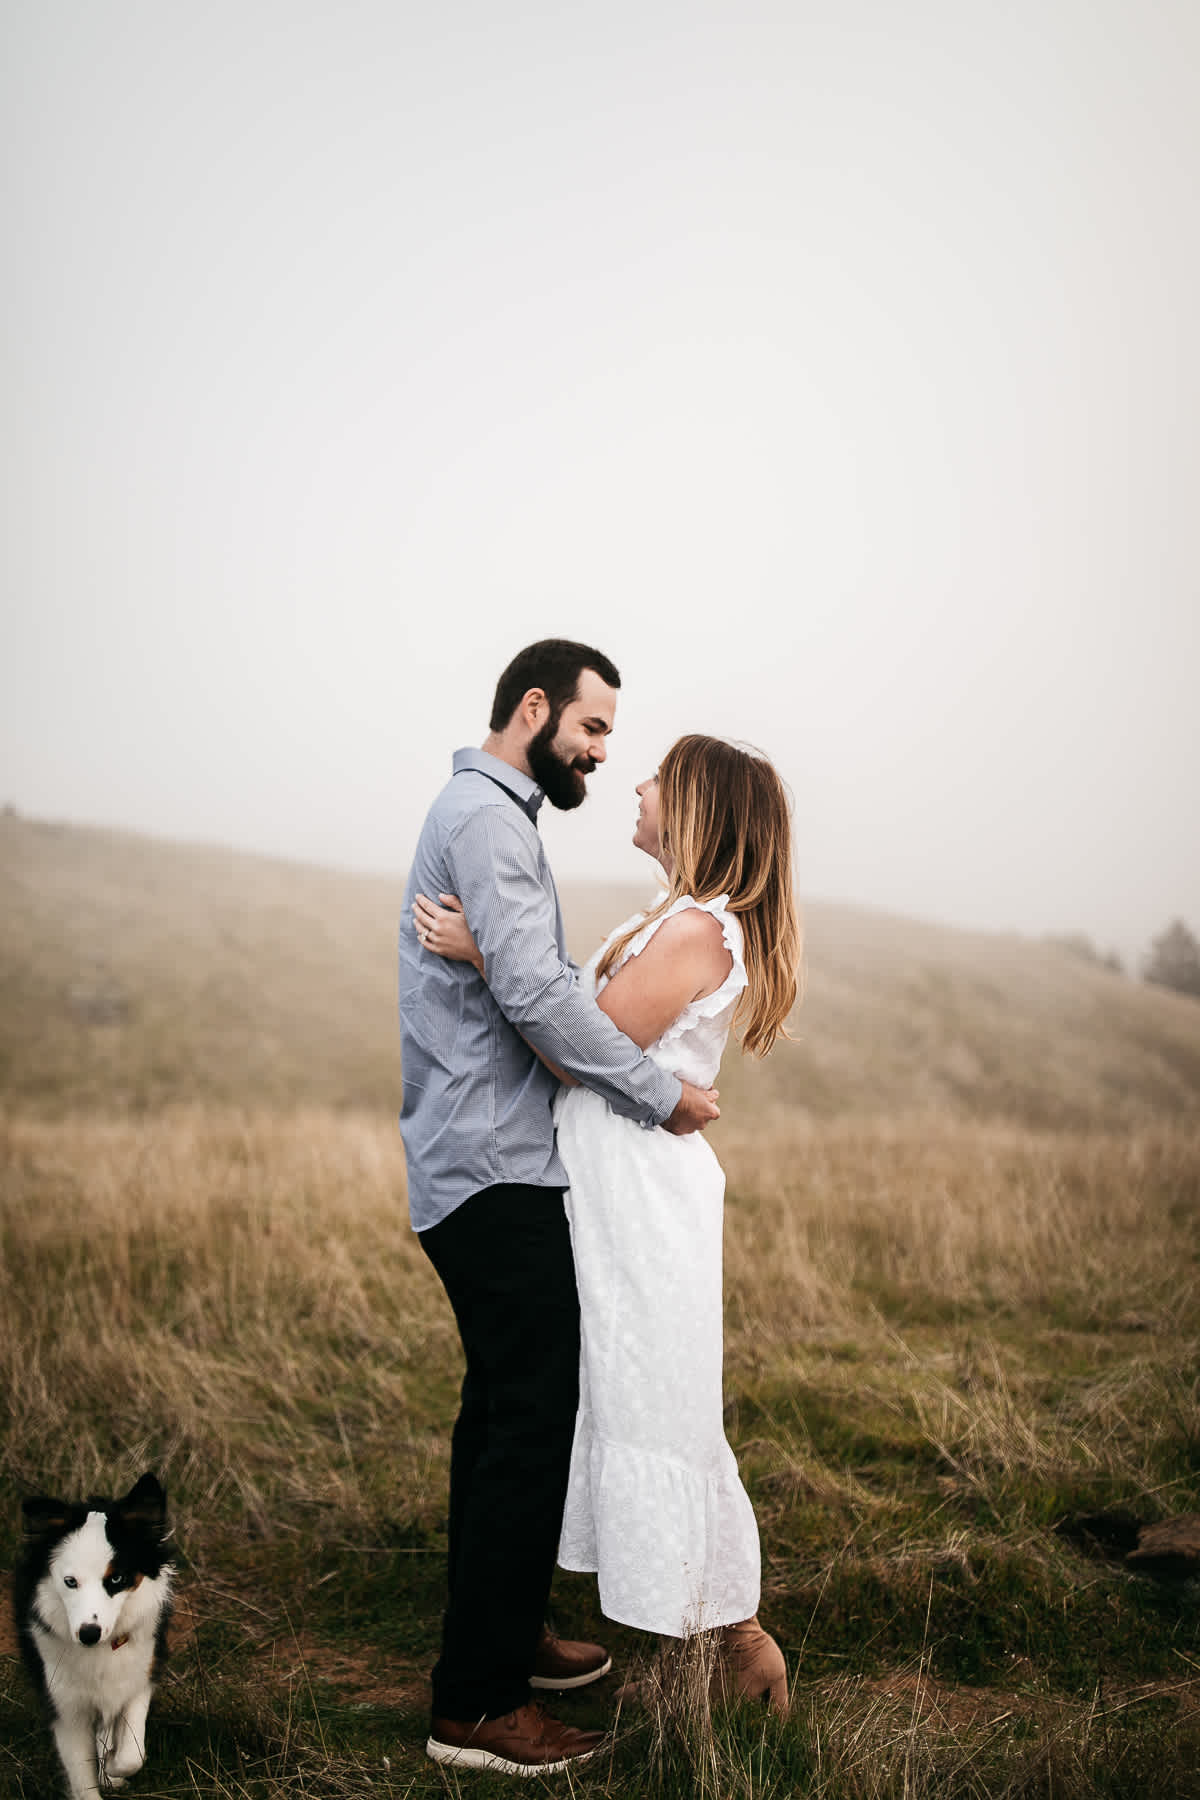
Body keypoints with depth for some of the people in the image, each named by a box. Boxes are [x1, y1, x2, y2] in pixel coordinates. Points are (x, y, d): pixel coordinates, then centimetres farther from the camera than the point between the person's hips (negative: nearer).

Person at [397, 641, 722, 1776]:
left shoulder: (484, 812, 21)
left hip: (482, 1167, 11)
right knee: (532, 1421, -6)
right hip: (496, 1171, -11)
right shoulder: (486, 813, -13)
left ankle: (502, 1635, 31)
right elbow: (533, 991, -24)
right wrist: (660, 1095, -17)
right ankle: (475, 1705, 4)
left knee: (505, 1412, 18)